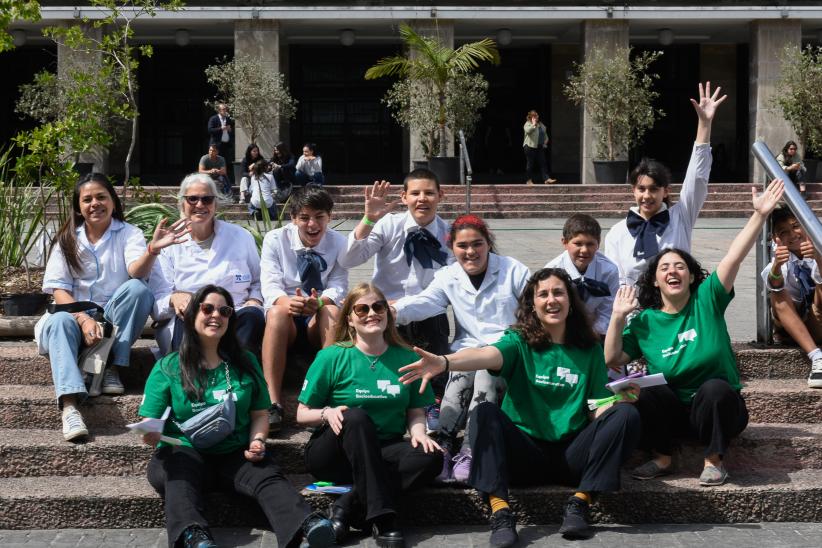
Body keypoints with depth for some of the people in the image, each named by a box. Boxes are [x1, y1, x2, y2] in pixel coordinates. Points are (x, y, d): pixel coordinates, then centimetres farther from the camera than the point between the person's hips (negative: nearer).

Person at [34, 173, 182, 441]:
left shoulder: (128, 234, 0)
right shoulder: (67, 240, 6)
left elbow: (137, 273, -21)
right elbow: (59, 289, -2)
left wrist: (152, 249, -44)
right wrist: (84, 319, -21)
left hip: (115, 317, -1)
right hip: (75, 314, 1)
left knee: (138, 289, -30)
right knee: (59, 321, -34)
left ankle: (111, 367, -21)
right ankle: (70, 406, -51)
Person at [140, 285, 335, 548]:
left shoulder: (245, 363, 14)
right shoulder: (168, 368, 6)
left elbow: (260, 414, 17)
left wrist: (257, 440, -4)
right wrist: (151, 434, -21)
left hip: (236, 454, 2)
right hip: (184, 452, -2)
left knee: (268, 475, -29)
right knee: (178, 475, -36)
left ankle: (308, 525, -57)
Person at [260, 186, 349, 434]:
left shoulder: (338, 242, 1)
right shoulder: (275, 239, -2)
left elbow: (339, 285, -9)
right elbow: (270, 285, -12)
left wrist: (319, 302, -33)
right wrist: (287, 301, -36)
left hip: (319, 321, 1)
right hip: (286, 317, -1)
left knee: (332, 311, -33)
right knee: (277, 312, -35)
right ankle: (274, 404, -41)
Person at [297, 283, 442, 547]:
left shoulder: (406, 358, 5)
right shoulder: (332, 357, -3)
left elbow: (416, 412, 8)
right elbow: (302, 414, 0)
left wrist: (418, 432, -14)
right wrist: (327, 413, -22)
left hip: (382, 454, 3)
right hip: (334, 455, -3)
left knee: (430, 456, -27)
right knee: (356, 417, -34)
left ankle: (348, 505, -27)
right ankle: (381, 516, -37)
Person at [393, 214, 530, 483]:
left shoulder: (513, 270, 7)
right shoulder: (447, 277, 10)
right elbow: (424, 302, -8)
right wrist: (392, 310, -28)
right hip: (468, 350, 2)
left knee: (486, 372, -32)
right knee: (461, 376, -30)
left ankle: (469, 452, -35)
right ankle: (444, 446, -34)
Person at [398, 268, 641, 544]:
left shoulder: (590, 350, 8)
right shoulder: (519, 341, 0)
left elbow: (599, 410, 5)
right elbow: (488, 356, -22)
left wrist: (621, 399, -19)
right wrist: (444, 362, -44)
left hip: (572, 456, 2)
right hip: (525, 454, -1)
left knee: (626, 415, -20)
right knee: (485, 413, -27)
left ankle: (580, 502, -20)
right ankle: (500, 512, -36)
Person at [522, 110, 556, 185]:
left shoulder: (541, 124, 16)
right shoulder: (528, 124, -5)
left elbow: (545, 134, 27)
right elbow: (527, 130, -28)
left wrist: (546, 140, 12)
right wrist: (534, 124, -22)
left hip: (540, 147, 6)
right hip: (530, 147, -6)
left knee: (543, 163, 1)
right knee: (530, 164, 0)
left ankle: (546, 179, -2)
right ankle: (529, 180, 8)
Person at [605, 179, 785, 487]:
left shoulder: (707, 299, -4)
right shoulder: (644, 321, 2)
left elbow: (734, 257, -17)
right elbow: (612, 360, -1)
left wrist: (759, 215, -28)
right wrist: (618, 317, -11)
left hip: (718, 407, -2)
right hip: (671, 412, 2)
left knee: (714, 387, -34)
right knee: (645, 392, -28)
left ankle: (714, 461, -15)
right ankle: (662, 459, -7)